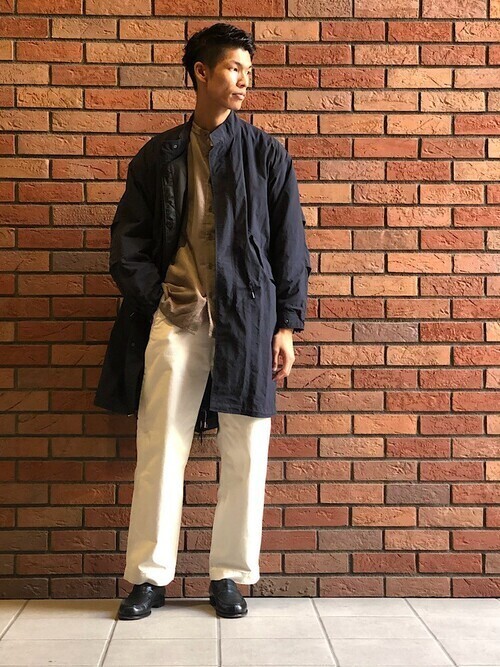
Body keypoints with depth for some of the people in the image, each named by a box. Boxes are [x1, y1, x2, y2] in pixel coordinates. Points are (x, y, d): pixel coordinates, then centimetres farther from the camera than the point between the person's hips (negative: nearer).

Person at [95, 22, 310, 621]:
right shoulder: (159, 155, 11)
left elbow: (290, 243, 6)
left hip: (248, 318, 0)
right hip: (176, 317, 0)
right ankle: (148, 577, 10)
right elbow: (128, 239, 12)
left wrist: (285, 325, 0)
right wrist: (155, 298, -2)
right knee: (160, 448, -1)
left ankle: (230, 577, 15)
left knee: (245, 455, 2)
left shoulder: (267, 154, 9)